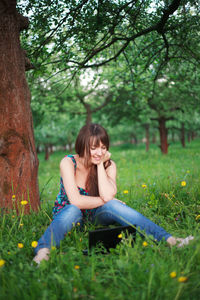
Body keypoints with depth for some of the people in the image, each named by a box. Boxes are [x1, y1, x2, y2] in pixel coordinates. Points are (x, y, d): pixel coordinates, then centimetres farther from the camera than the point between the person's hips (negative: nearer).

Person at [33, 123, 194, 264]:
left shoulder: (109, 165, -8)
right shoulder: (68, 163, -18)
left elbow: (107, 196, -25)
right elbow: (76, 201, -27)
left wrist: (100, 164, -22)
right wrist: (105, 200, -20)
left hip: (95, 216, 2)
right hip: (68, 214, -2)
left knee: (112, 205, -30)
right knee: (73, 210, -37)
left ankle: (169, 240, -39)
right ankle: (43, 252, -57)